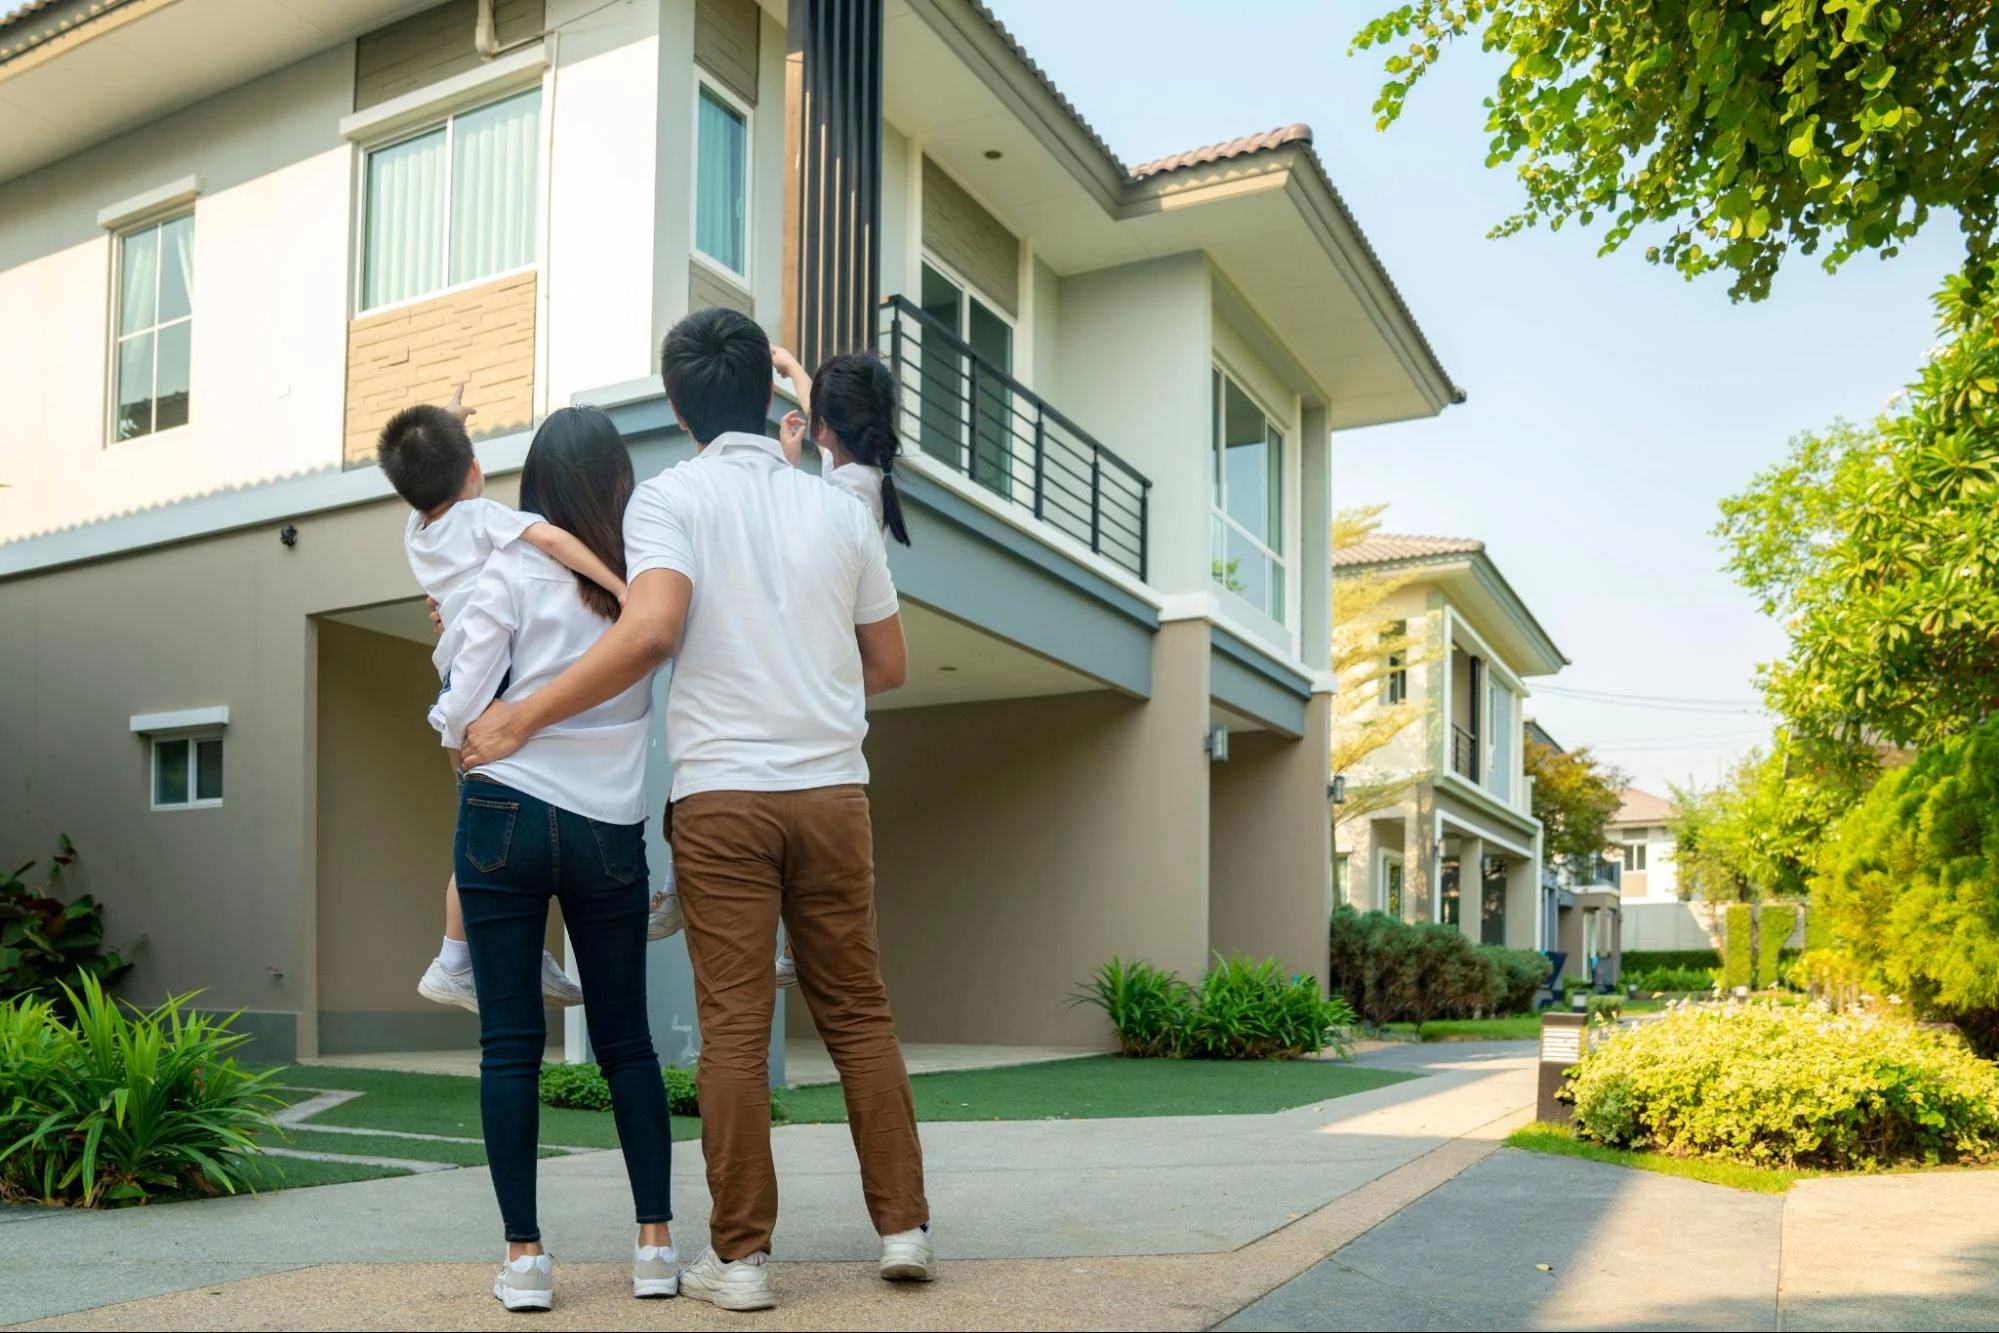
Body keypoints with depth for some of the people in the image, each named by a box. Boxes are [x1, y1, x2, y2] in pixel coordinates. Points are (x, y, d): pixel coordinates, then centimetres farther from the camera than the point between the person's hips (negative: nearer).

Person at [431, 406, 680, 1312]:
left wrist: (464, 739, 16)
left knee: (510, 1042, 4)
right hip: (612, 830, 2)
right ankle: (657, 1243, 11)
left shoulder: (513, 572, -5)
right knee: (627, 1041, 12)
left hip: (506, 819, -2)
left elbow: (458, 713, -4)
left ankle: (525, 1255, 5)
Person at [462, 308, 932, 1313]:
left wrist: (521, 718, -12)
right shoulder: (839, 510, 10)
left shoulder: (671, 497, -2)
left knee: (733, 1026, 1)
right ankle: (903, 1225, 14)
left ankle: (740, 1255, 7)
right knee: (857, 1011, 11)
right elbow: (890, 665, 15)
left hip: (722, 792, -3)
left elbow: (651, 630, -19)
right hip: (833, 787, 3)